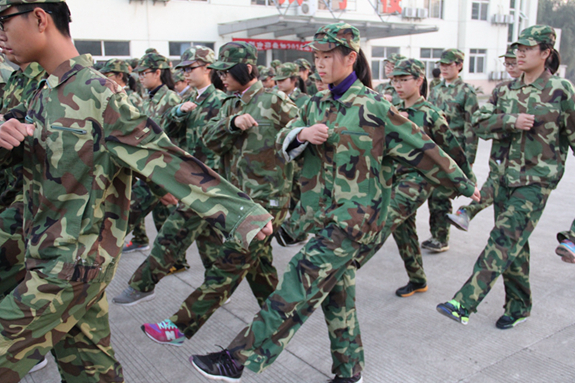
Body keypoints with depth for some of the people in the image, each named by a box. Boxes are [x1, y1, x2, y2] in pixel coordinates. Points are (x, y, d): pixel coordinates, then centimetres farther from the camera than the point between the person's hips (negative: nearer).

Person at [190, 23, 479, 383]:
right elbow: (284, 142, 5)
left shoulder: (374, 107, -8)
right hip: (325, 215, 7)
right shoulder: (317, 104, 10)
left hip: (357, 214, -7)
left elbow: (420, 148, -3)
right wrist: (302, 134, -18)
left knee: (300, 284, -15)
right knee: (336, 291, 15)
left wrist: (463, 184, 5)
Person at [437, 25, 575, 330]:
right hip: (507, 175, 6)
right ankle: (519, 306, 27)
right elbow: (480, 122, 3)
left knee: (504, 239, -16)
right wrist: (510, 121, -13)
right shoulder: (509, 90, 9)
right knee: (514, 243, 12)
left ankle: (465, 303, -18)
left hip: (537, 179, -6)